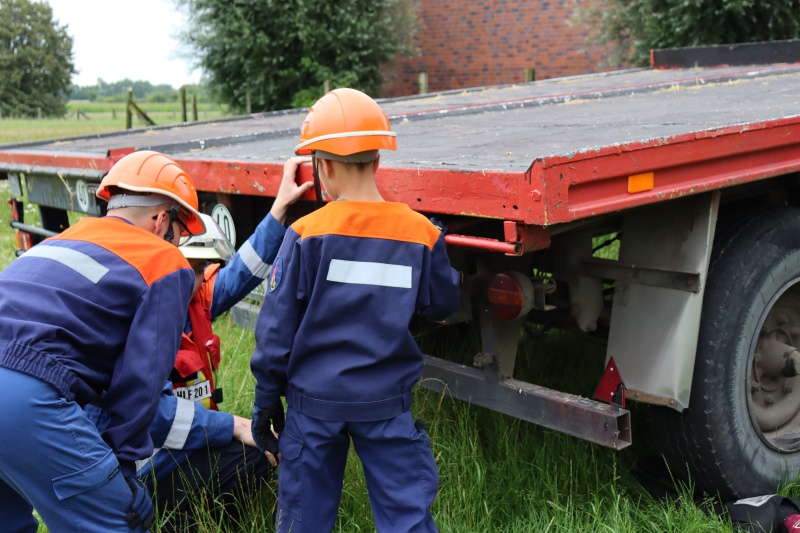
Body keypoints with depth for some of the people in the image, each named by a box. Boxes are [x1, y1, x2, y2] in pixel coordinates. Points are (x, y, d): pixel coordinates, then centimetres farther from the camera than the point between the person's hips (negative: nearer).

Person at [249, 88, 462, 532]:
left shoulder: (306, 235, -10)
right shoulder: (421, 233, -5)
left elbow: (276, 331, -7)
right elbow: (442, 305, 8)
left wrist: (266, 401, 5)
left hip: (314, 400, 0)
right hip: (386, 403, 1)